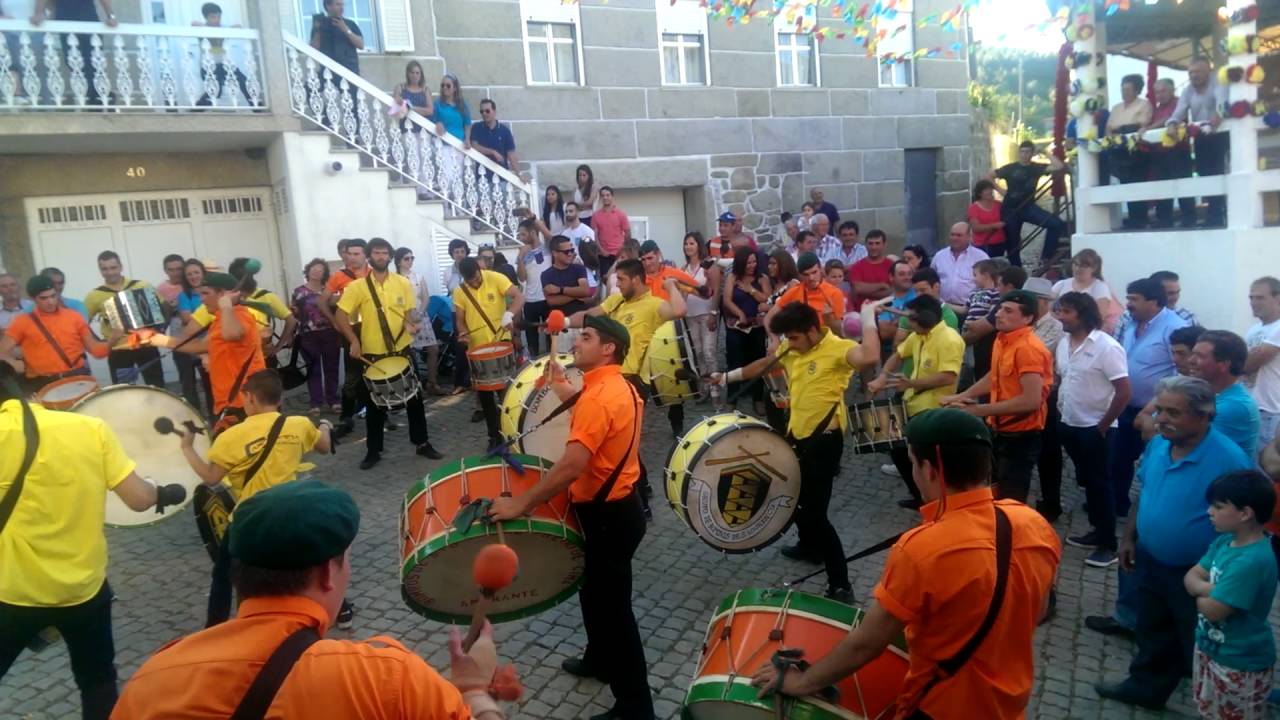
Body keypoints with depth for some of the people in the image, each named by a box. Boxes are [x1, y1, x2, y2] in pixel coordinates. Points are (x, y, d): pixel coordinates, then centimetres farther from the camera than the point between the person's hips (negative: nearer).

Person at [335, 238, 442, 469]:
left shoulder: (403, 283, 1)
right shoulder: (357, 287, -6)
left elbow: (409, 312, 5)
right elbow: (340, 316, -7)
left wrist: (409, 324, -17)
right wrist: (353, 341, -18)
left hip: (403, 350, 2)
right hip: (372, 354, -2)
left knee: (414, 398, 9)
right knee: (374, 404, 7)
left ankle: (422, 443, 22)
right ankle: (373, 451, 19)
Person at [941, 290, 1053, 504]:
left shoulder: (1028, 348, -23)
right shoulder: (1002, 339, 5)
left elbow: (1031, 400, -29)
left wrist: (980, 410, -25)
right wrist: (961, 397, 11)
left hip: (1021, 436, -9)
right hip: (1000, 431, 9)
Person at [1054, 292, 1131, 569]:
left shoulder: (1106, 346, -17)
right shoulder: (1064, 343, 4)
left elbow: (1124, 392, -18)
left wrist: (1103, 425, -14)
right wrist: (1061, 412, 8)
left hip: (1095, 428, -7)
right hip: (1069, 425, 7)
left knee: (1099, 483, 2)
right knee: (1086, 481, 17)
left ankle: (1108, 544, 13)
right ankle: (1097, 531, 31)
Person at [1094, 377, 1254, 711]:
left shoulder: (1229, 460, -27)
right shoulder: (1158, 444, -6)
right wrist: (1129, 537, 9)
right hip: (1151, 561, 6)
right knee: (1152, 634, 26)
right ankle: (1146, 686, 46)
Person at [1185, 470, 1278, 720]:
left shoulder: (1252, 561, -31)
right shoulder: (1224, 542, -4)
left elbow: (1212, 610, -29)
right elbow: (1191, 577, 2)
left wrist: (1202, 593, -8)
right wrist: (1208, 589, -19)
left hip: (1240, 662, -8)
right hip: (1210, 647, 8)